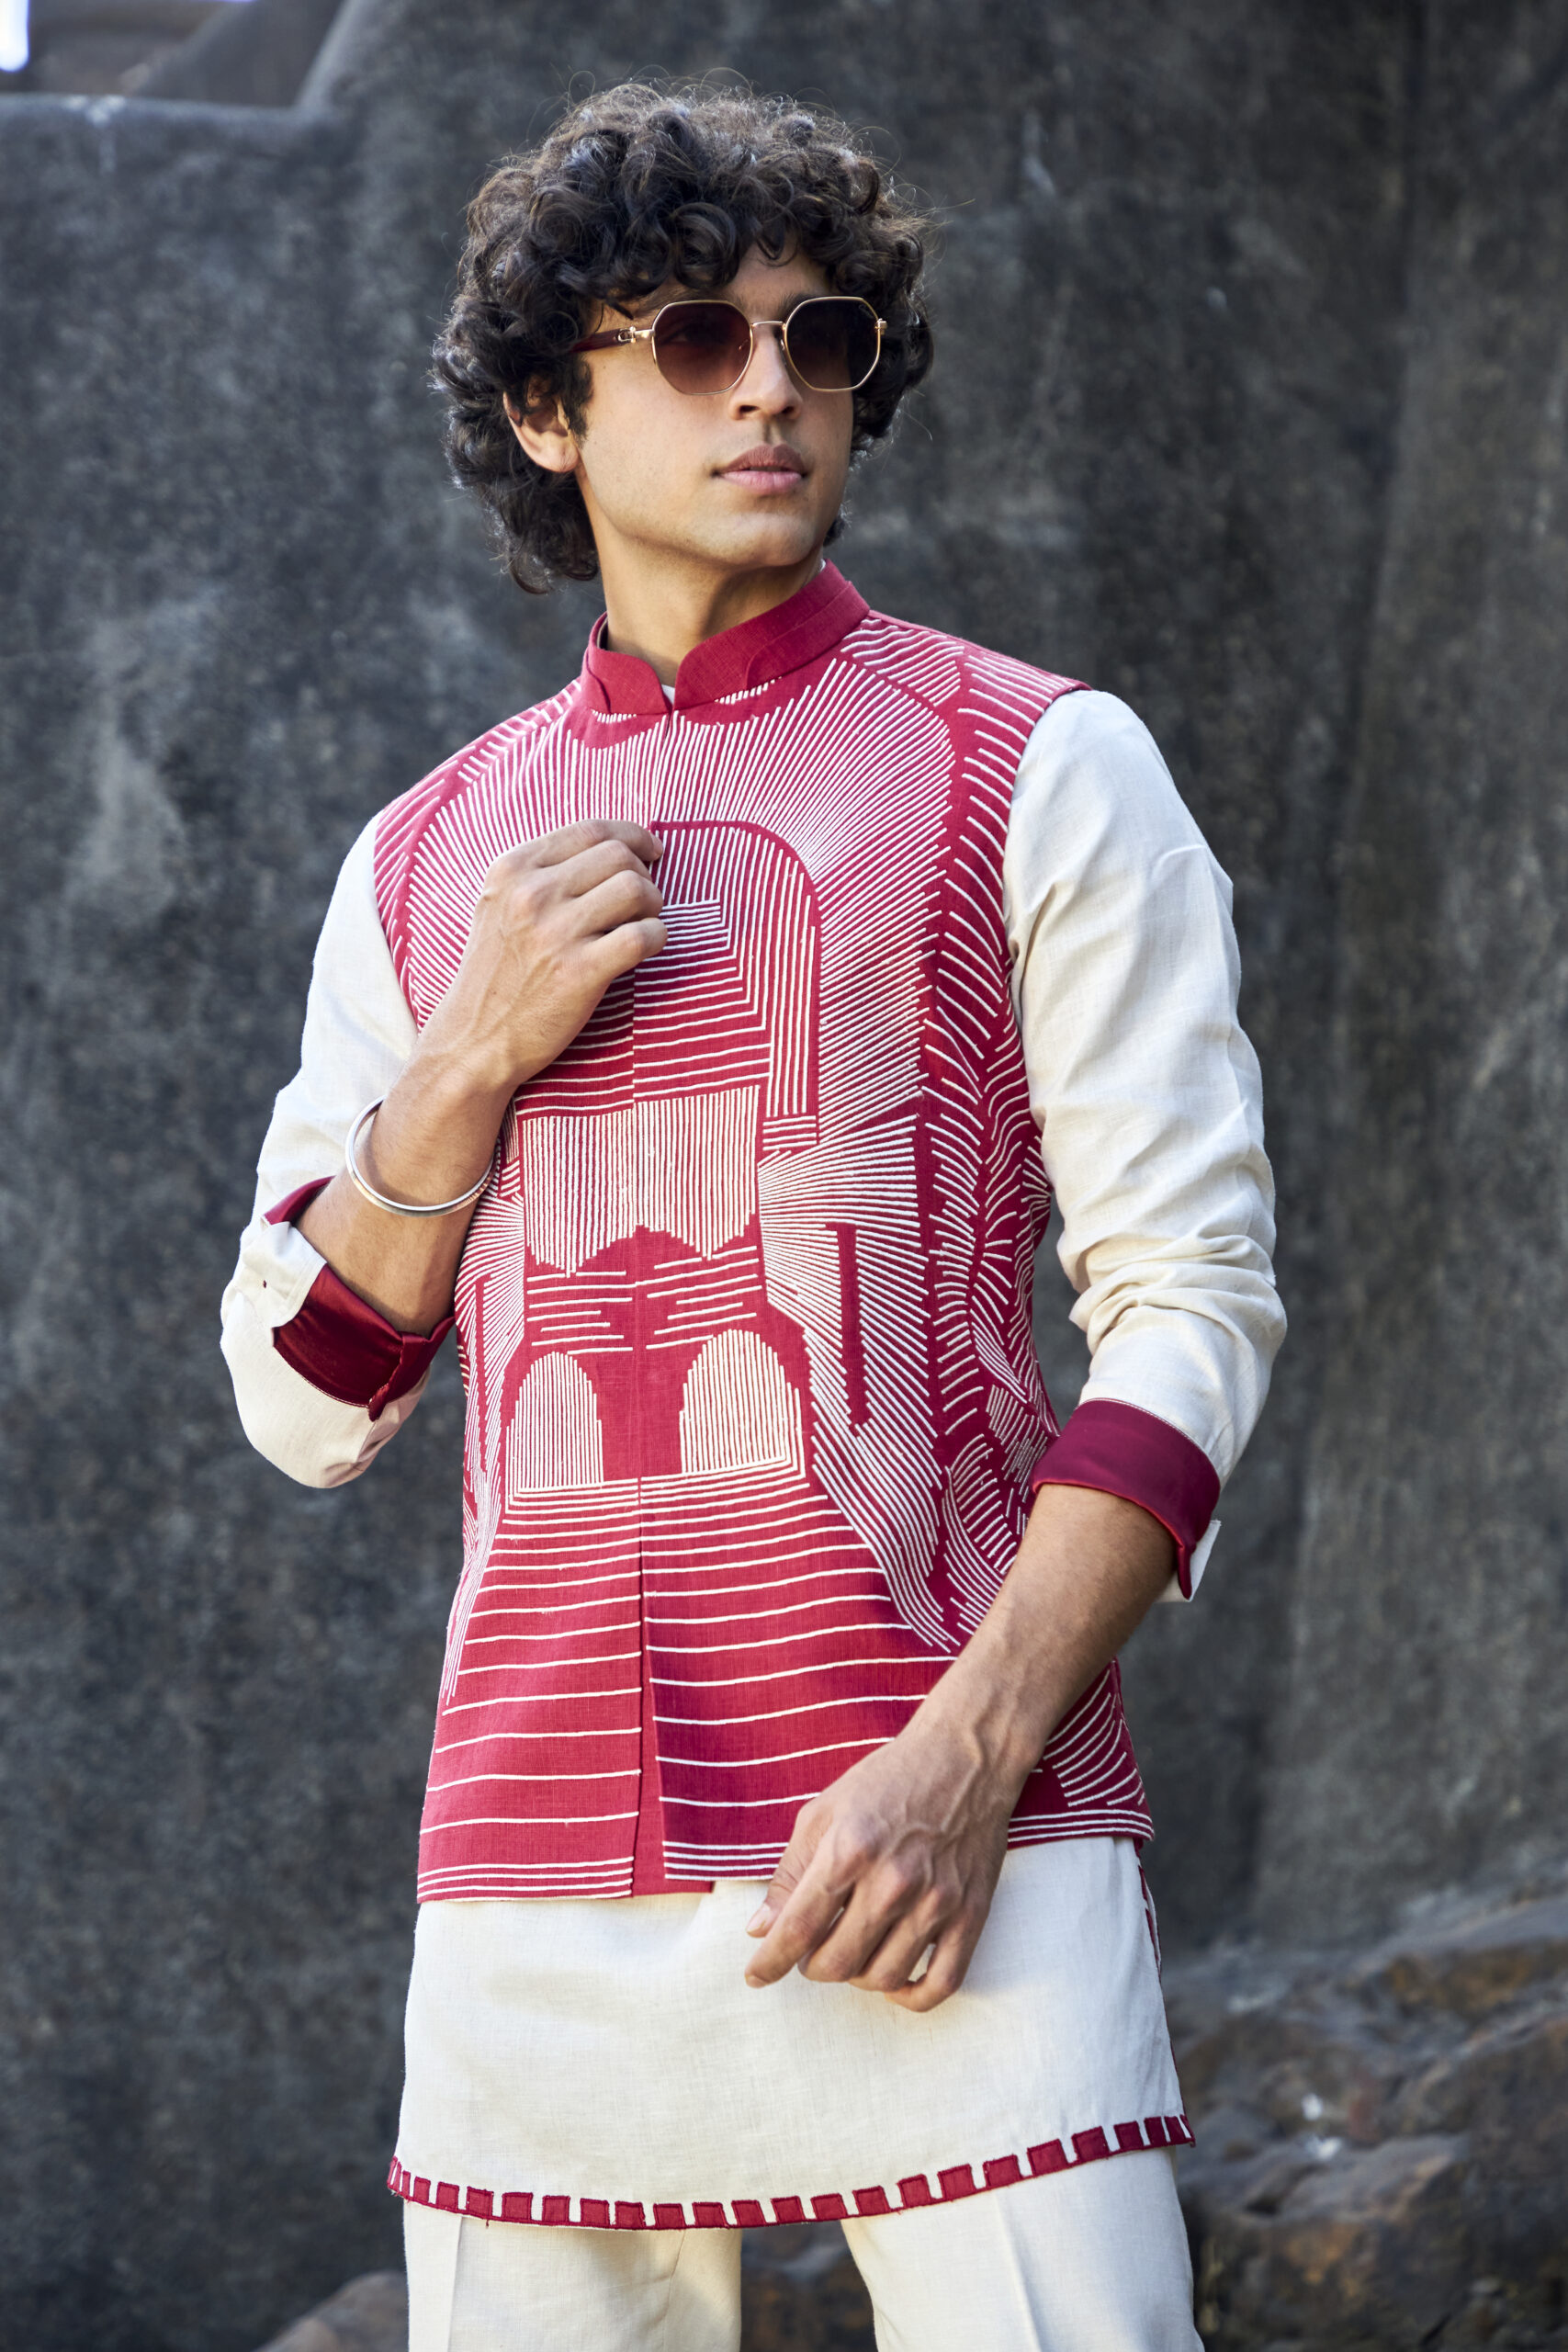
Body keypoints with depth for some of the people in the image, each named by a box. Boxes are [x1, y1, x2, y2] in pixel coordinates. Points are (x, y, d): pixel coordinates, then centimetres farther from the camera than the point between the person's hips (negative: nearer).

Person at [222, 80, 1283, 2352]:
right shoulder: (426, 861, 16)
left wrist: (969, 1758, -13)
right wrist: (474, 1066, -1)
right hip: (532, 1866, 3)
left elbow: (1191, 1296, -2)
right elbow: (304, 1402, 16)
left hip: (943, 1838, -3)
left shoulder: (1037, 773, 5)